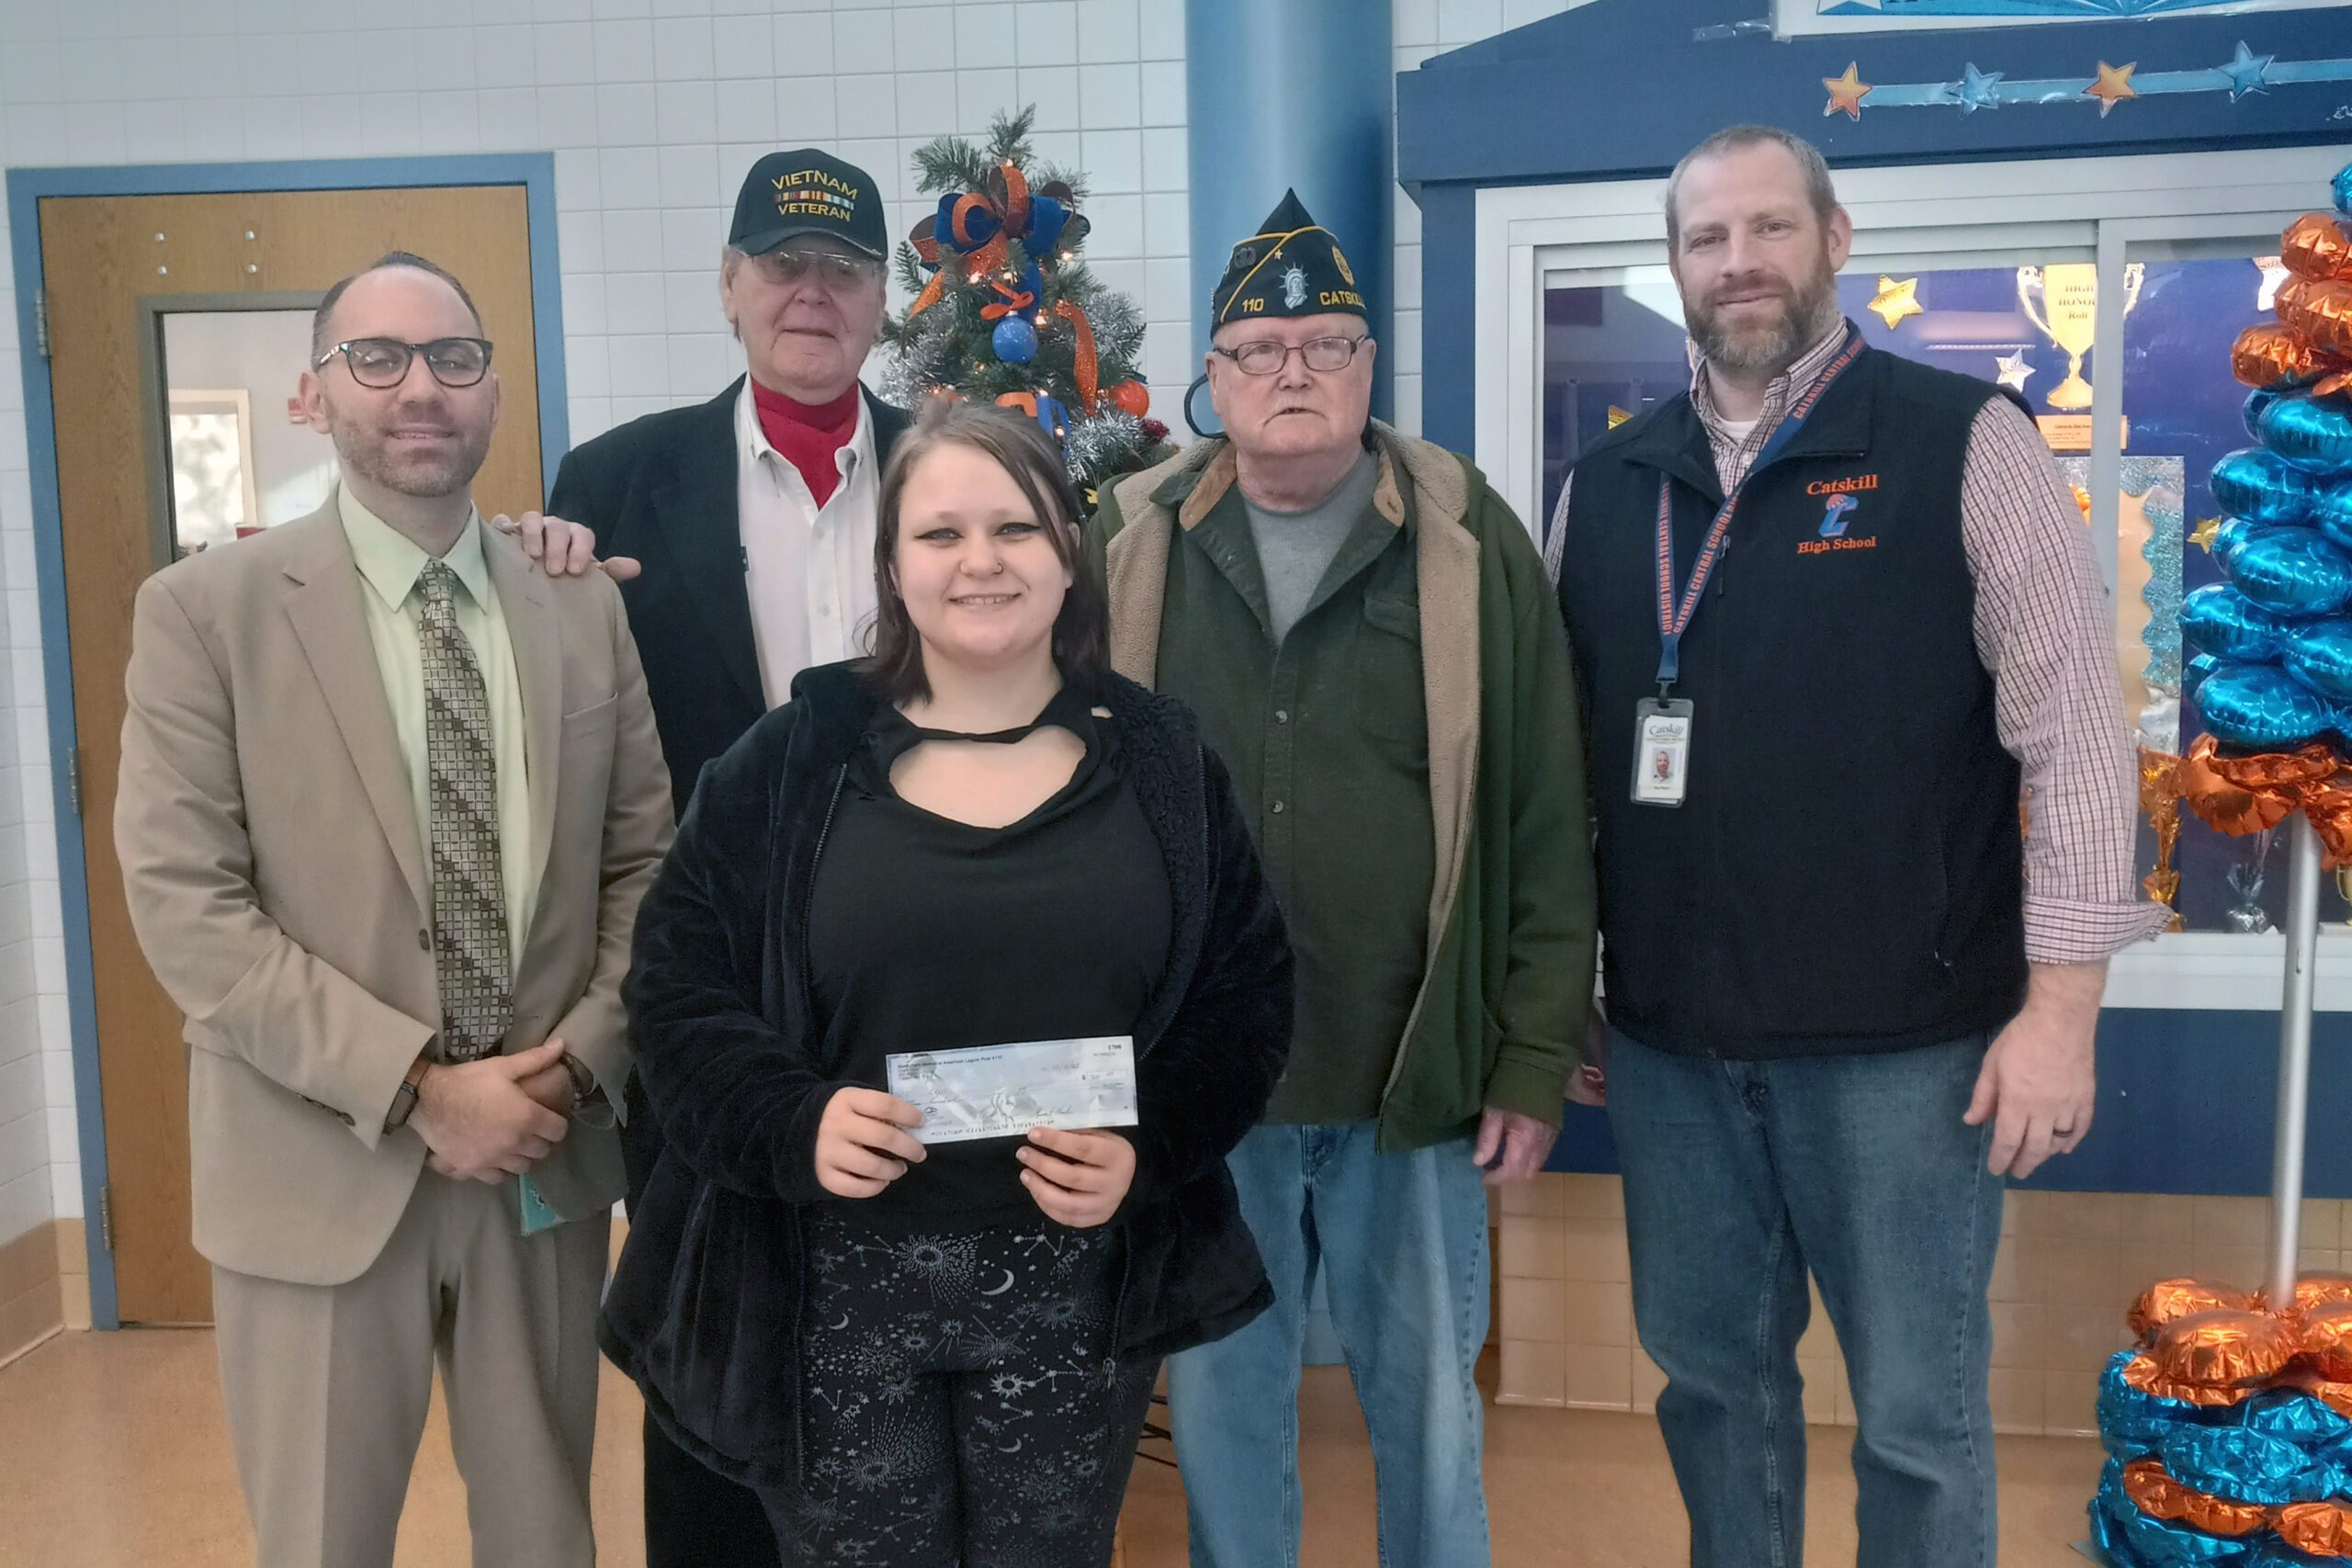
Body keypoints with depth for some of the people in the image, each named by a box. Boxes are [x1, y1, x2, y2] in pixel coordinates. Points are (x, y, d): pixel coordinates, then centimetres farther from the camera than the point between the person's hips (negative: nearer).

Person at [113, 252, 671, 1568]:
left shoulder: (584, 607, 4)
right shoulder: (205, 609, -5)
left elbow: (648, 860, 6)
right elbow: (185, 904, -11)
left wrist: (578, 1060, -9)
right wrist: (418, 1087, -16)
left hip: (549, 1154, 3)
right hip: (322, 1168, -2)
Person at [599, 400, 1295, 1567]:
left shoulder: (1162, 763, 1)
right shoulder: (791, 760, -2)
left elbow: (1245, 993, 2)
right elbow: (677, 987, -1)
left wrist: (1149, 1146, -14)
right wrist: (791, 1120, -18)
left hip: (1078, 1288, 1)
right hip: (836, 1290, 0)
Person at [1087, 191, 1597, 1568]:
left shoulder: (1470, 542, -2)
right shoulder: (1132, 547, 2)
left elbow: (1548, 823, -1)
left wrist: (1536, 1061, -3)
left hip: (1416, 1083, -1)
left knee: (1428, 1398, 15)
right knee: (1222, 1400, 16)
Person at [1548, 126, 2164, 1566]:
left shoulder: (1968, 443, -5)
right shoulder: (1606, 485, 7)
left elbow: (2074, 729, -7)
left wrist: (2061, 1002, -11)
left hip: (1905, 1039, -3)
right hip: (1668, 1040, 4)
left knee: (1919, 1408, 8)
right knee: (1709, 1371, 17)